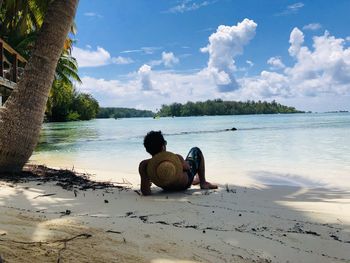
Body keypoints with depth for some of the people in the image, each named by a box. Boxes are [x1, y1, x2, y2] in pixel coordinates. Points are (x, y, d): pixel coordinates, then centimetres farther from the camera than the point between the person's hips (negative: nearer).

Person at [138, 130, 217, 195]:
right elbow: (187, 167, -15)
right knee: (196, 150, 15)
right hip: (184, 184, -3)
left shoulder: (144, 165, -34)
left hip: (167, 188, 3)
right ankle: (203, 183, 26)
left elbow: (145, 192, -29)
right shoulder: (177, 158, -39)